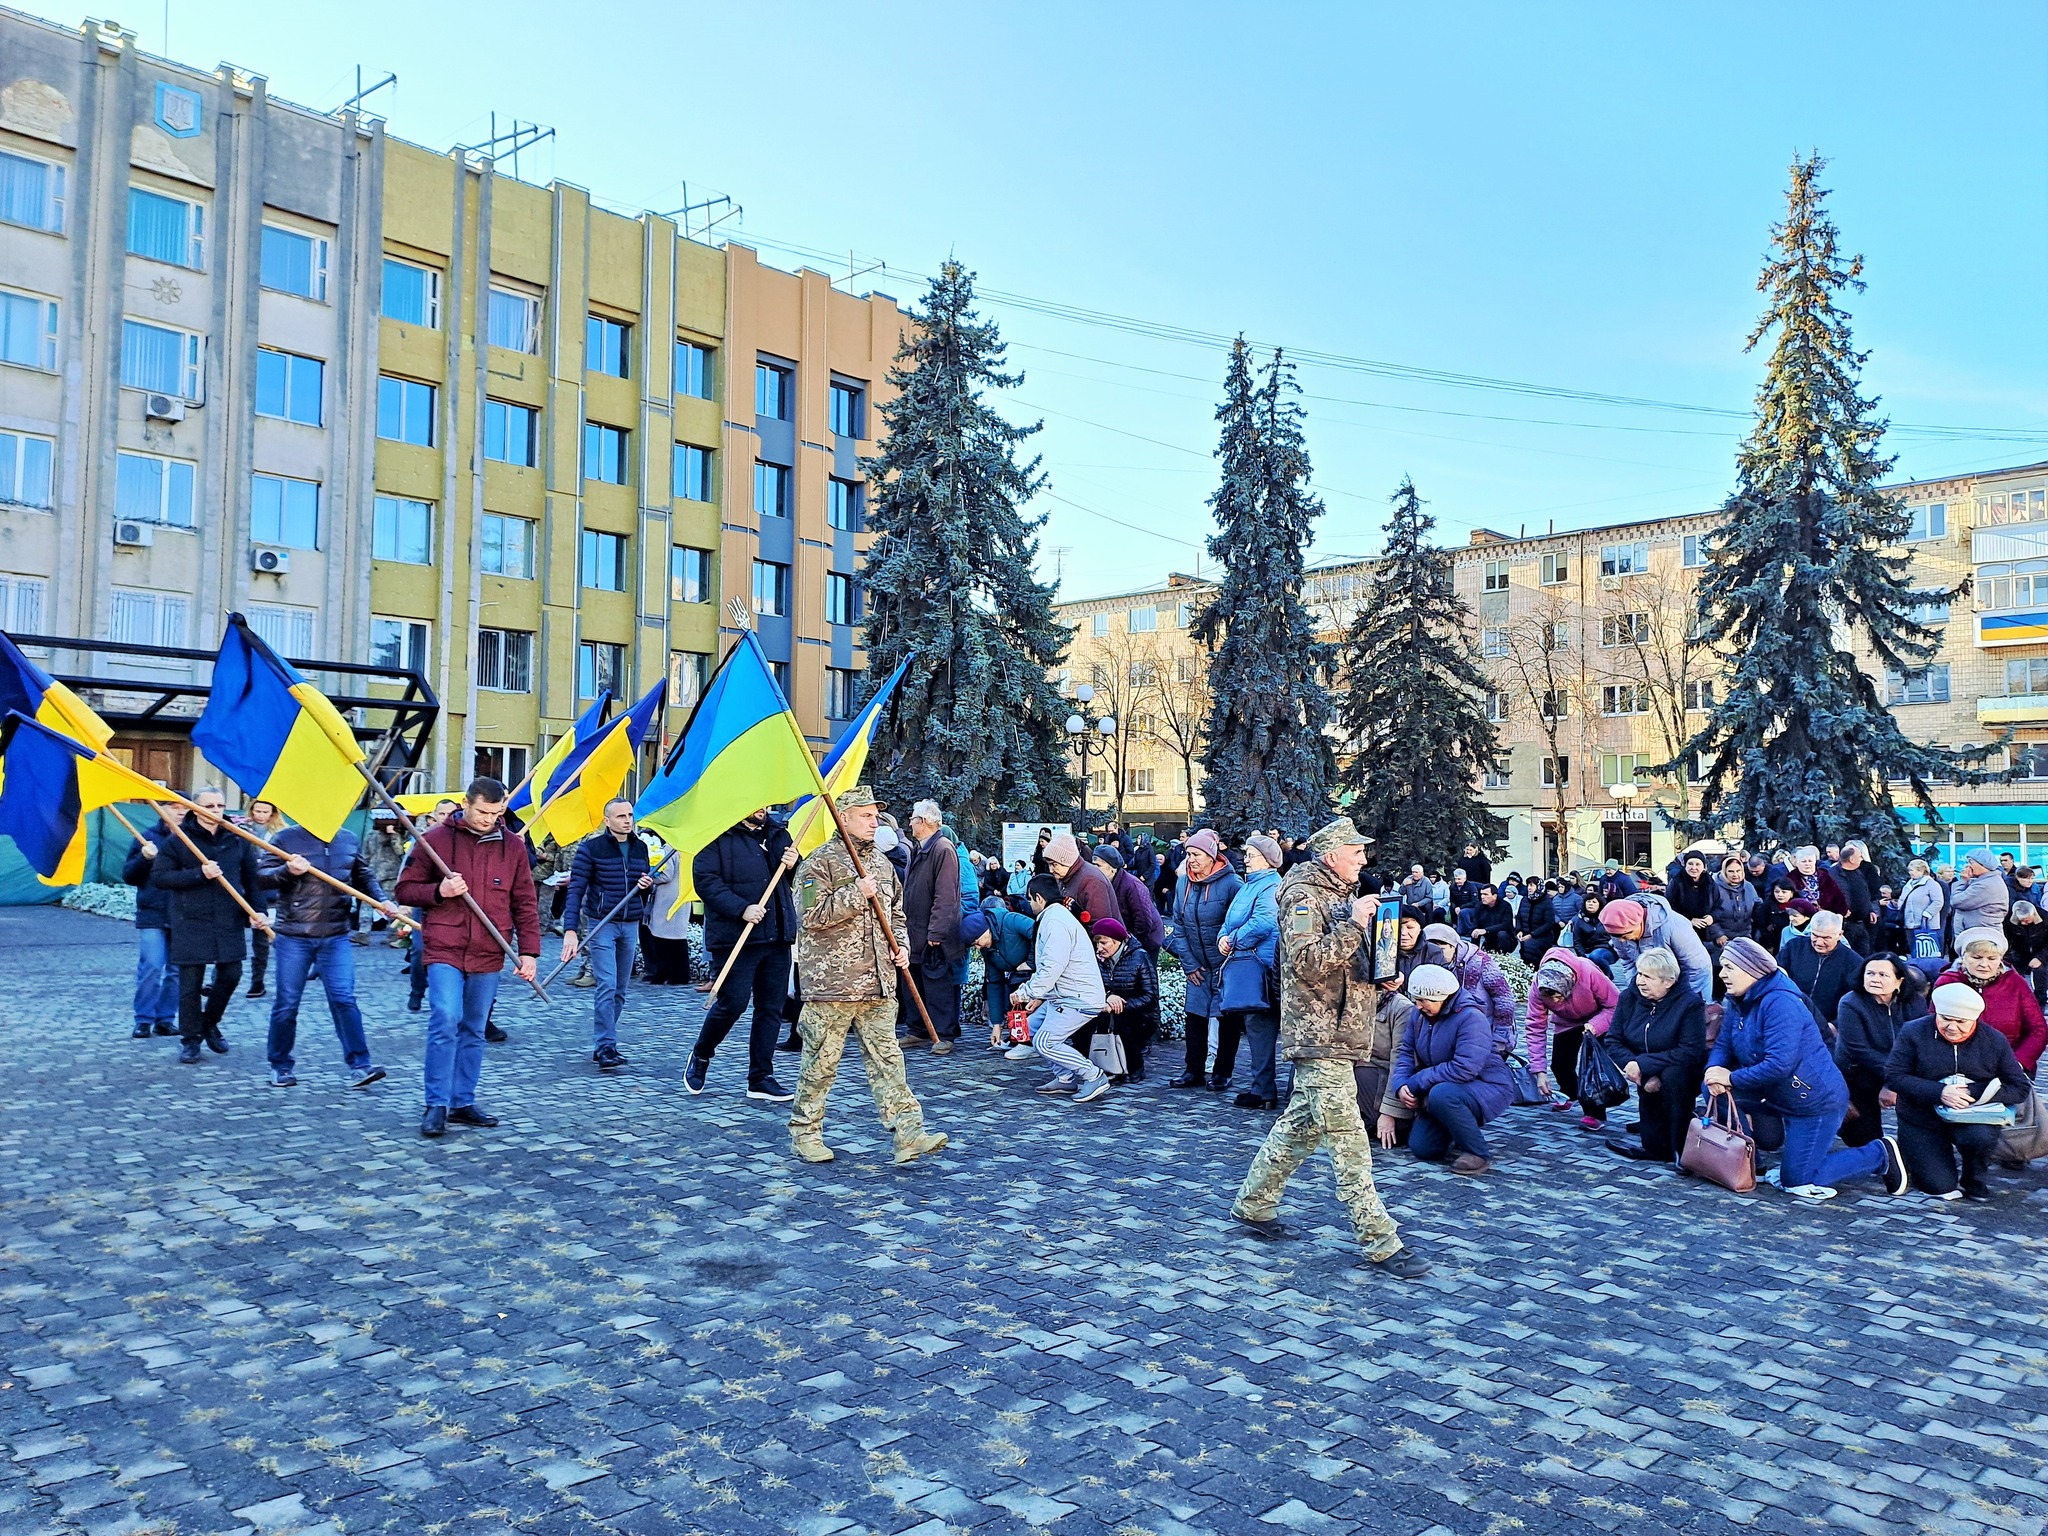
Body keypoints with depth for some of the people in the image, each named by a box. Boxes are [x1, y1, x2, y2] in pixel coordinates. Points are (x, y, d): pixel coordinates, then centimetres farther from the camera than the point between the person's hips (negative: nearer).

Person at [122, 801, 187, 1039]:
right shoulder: (149, 838, 4)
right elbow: (128, 875, 4)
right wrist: (144, 857, -14)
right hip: (152, 915, -1)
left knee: (176, 970, 6)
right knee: (151, 967, -7)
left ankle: (165, 1019, 17)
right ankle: (143, 1021, 5)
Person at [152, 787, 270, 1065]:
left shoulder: (237, 840, 7)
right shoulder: (179, 840, -3)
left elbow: (252, 877, 11)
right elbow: (159, 877, -8)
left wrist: (258, 909, 0)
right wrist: (199, 874, -19)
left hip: (229, 923, 3)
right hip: (190, 923, -3)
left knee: (231, 975, 7)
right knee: (190, 983, 1)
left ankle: (210, 1023, 31)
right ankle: (190, 1039, 14)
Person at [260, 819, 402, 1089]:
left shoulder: (349, 840, 9)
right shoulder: (285, 838, 0)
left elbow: (364, 877, 19)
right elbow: (263, 877, -4)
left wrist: (381, 901, 4)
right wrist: (288, 871, -23)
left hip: (336, 937, 1)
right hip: (294, 937, -1)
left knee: (344, 999, -6)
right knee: (287, 1003, 6)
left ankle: (359, 1065, -6)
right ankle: (281, 1066, 22)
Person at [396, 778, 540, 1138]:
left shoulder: (513, 847, 7)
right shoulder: (434, 839, 0)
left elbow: (525, 904, 9)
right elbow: (405, 890, 4)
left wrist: (529, 952, 2)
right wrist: (438, 890, -15)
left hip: (488, 956, 3)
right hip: (444, 950, -3)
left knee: (474, 1031, 10)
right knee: (446, 1021, -15)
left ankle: (463, 1103, 21)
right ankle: (436, 1105, -4)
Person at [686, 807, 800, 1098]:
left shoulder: (778, 833, 15)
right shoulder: (718, 835, -5)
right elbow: (705, 879, -13)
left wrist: (794, 864, 1)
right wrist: (742, 908, -20)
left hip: (777, 937, 6)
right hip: (735, 938, -6)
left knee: (772, 1008, 7)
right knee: (732, 1004, -4)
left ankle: (761, 1078, 16)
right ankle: (700, 1056, 24)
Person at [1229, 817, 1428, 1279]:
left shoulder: (1341, 894, 19)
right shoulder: (1304, 895, -11)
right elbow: (1308, 961, -23)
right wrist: (1353, 925, -24)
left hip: (1339, 1032, 10)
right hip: (1319, 1035, -10)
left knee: (1302, 1124, 16)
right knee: (1347, 1138, -8)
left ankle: (1253, 1203, 27)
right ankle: (1379, 1241, -6)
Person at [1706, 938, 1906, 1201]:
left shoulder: (1780, 1003, -26)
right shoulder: (1739, 1002, 3)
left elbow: (1778, 1065, -32)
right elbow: (1723, 1045, 3)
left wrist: (1731, 1078, -25)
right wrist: (1714, 1070, -19)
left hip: (1817, 1101, -9)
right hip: (1783, 1097, 9)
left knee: (1797, 1183, -6)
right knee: (1714, 1088, -2)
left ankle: (1881, 1154, 10)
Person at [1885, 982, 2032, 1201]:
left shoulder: (1994, 1041, -3)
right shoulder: (1914, 1033, -9)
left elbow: (2021, 1088, -6)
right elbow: (1894, 1076, -14)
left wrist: (1975, 1093, -22)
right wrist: (1939, 1092, -27)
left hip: (1972, 1117, 1)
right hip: (1922, 1120, -1)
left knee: (1982, 1138, -35)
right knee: (1940, 1187, -13)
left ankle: (1974, 1182, -1)